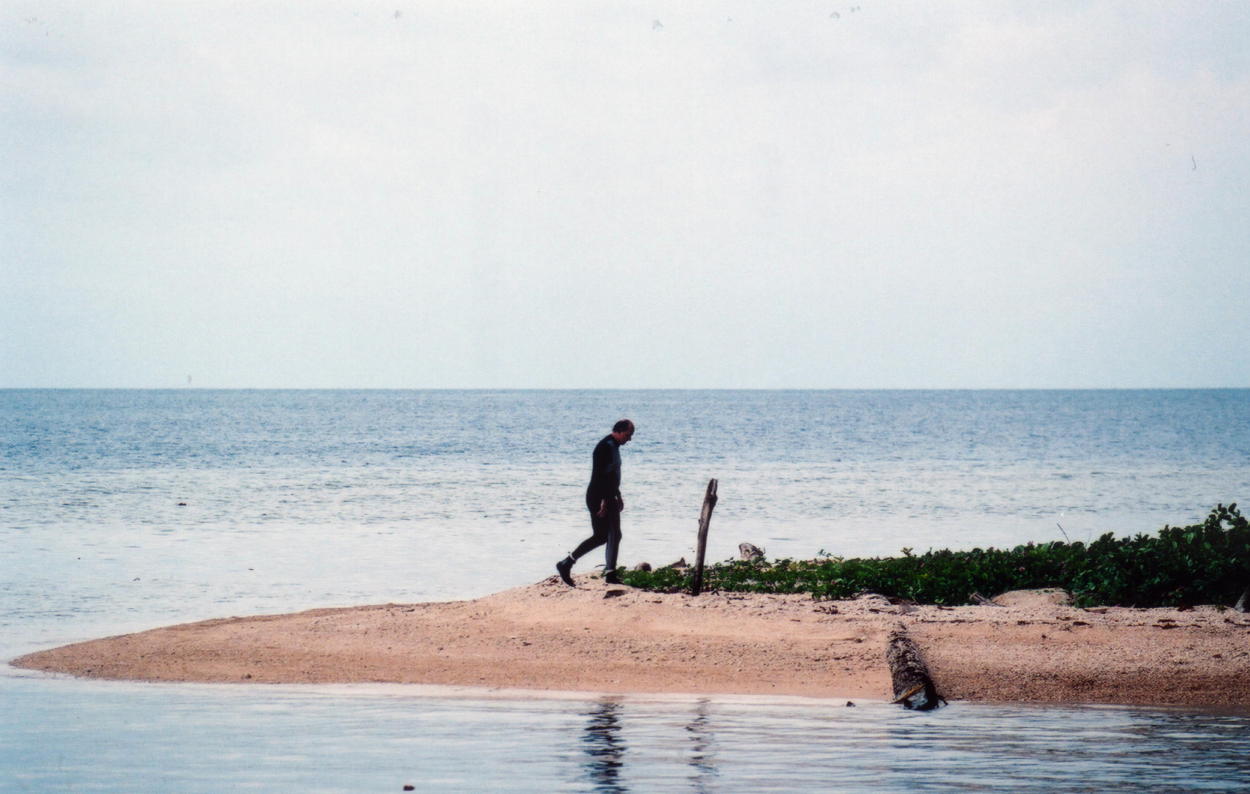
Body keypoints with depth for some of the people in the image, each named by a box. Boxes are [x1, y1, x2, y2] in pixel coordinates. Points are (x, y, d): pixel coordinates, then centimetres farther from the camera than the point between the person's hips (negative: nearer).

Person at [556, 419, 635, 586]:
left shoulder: (614, 447, 14)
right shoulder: (605, 447, -18)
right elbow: (599, 475, -23)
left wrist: (618, 497, 24)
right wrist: (603, 501, -26)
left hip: (609, 498, 10)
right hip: (598, 498, -10)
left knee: (615, 535, 7)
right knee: (601, 536, -9)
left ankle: (610, 574, 9)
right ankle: (565, 564, -2)